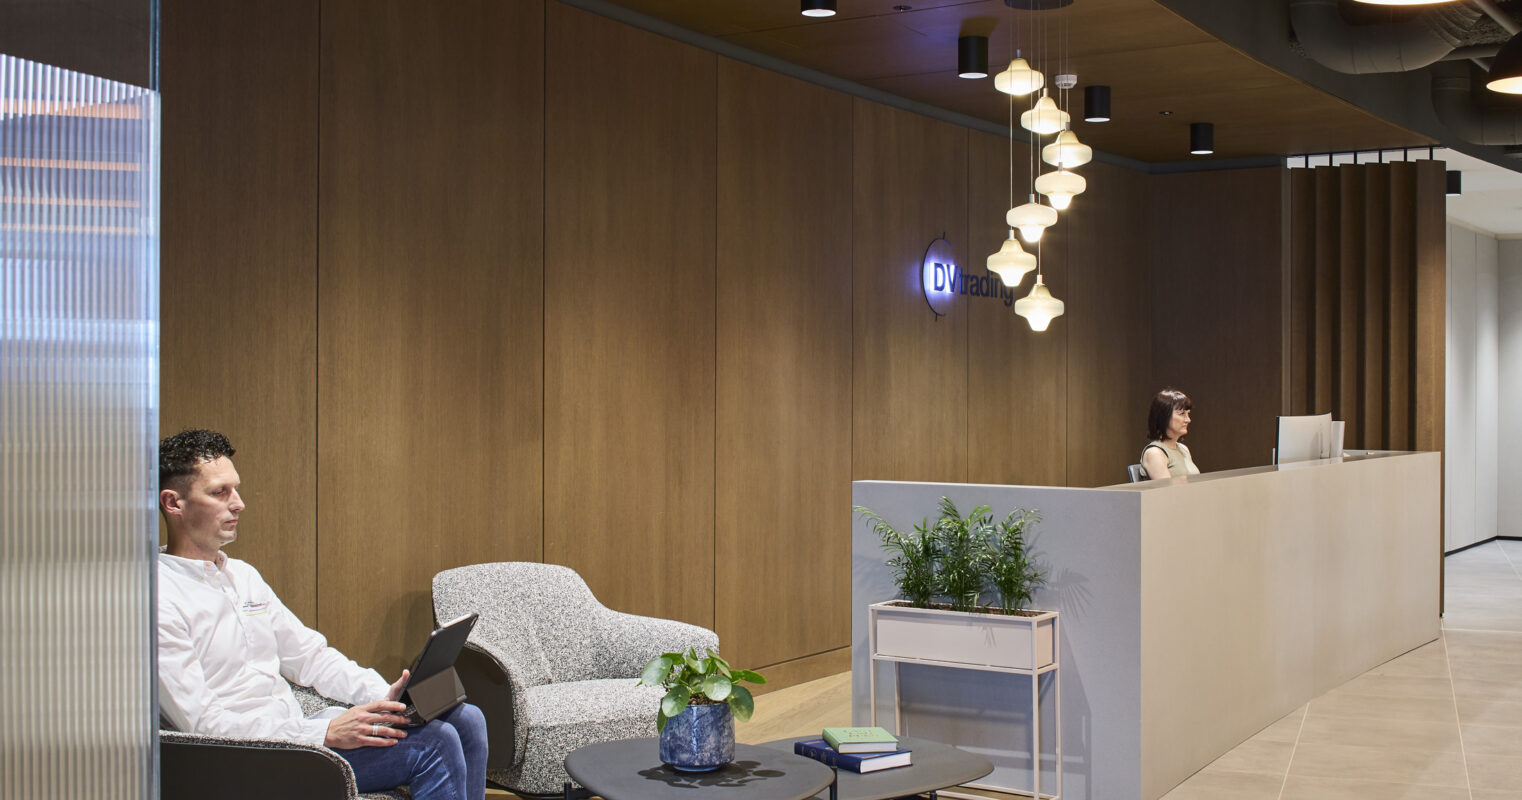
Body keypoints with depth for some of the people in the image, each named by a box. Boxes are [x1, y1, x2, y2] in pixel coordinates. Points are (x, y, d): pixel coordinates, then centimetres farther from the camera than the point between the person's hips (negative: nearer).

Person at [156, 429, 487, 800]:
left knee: (465, 719, -3)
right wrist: (325, 732, -24)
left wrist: (384, 696, 0)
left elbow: (310, 656, 18)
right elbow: (201, 724, -19)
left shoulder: (242, 575, 15)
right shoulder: (158, 598, -14)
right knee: (433, 741, -21)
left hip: (293, 732, 9)